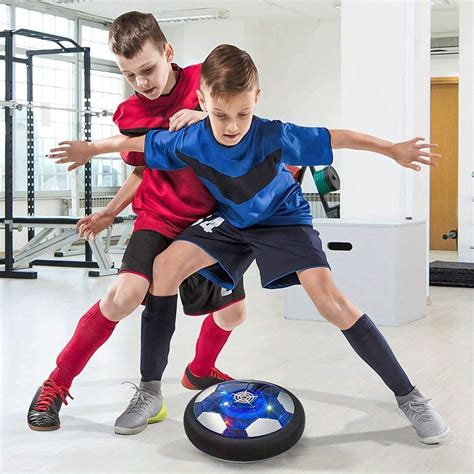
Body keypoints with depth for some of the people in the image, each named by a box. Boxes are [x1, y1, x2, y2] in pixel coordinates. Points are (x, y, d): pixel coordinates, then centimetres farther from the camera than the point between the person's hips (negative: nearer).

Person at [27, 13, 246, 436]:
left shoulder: (204, 80, -6)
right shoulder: (130, 114, -2)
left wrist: (206, 117, -24)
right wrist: (111, 212, 1)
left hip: (210, 217, 2)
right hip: (159, 219, -1)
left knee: (232, 311, 6)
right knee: (127, 293, -24)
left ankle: (200, 371, 39)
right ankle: (57, 384, -8)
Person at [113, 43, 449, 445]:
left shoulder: (274, 137, -32)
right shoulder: (189, 143, -23)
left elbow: (335, 138, -21)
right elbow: (140, 142, -5)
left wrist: (394, 150, -16)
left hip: (283, 218, -3)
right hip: (230, 220, 4)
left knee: (328, 295, -23)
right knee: (165, 267, -16)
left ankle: (408, 396, -11)